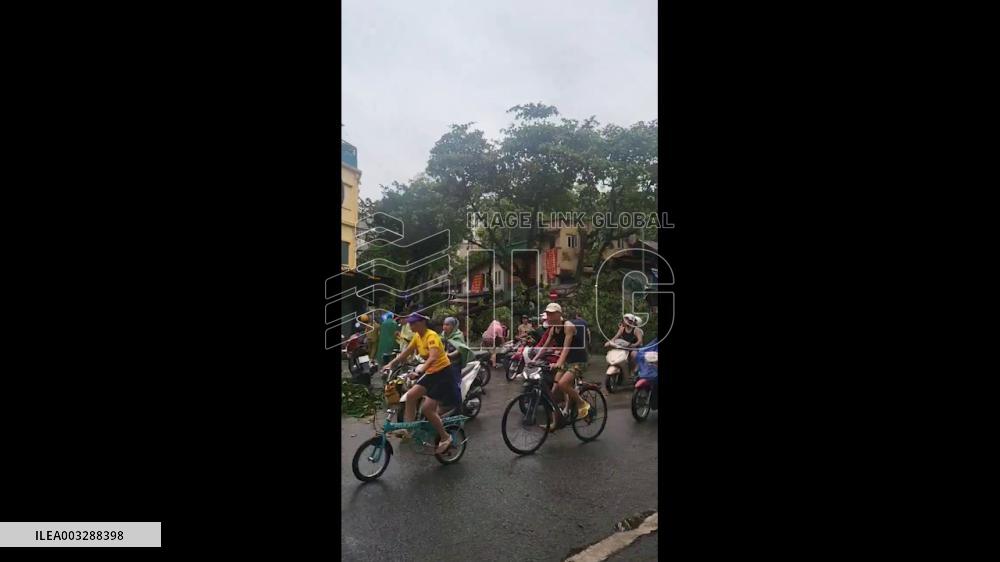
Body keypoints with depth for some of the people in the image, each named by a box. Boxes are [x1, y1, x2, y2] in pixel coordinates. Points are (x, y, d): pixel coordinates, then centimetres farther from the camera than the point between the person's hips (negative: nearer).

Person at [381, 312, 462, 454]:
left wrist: (421, 370, -50)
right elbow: (406, 352, 14)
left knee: (426, 409, -10)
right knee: (411, 395, -2)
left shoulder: (431, 336, -21)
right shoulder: (417, 336, 5)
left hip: (443, 373, -9)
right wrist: (391, 364, 5)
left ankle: (445, 437, 6)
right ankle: (408, 429, 7)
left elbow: (433, 357, -36)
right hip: (431, 373, 9)